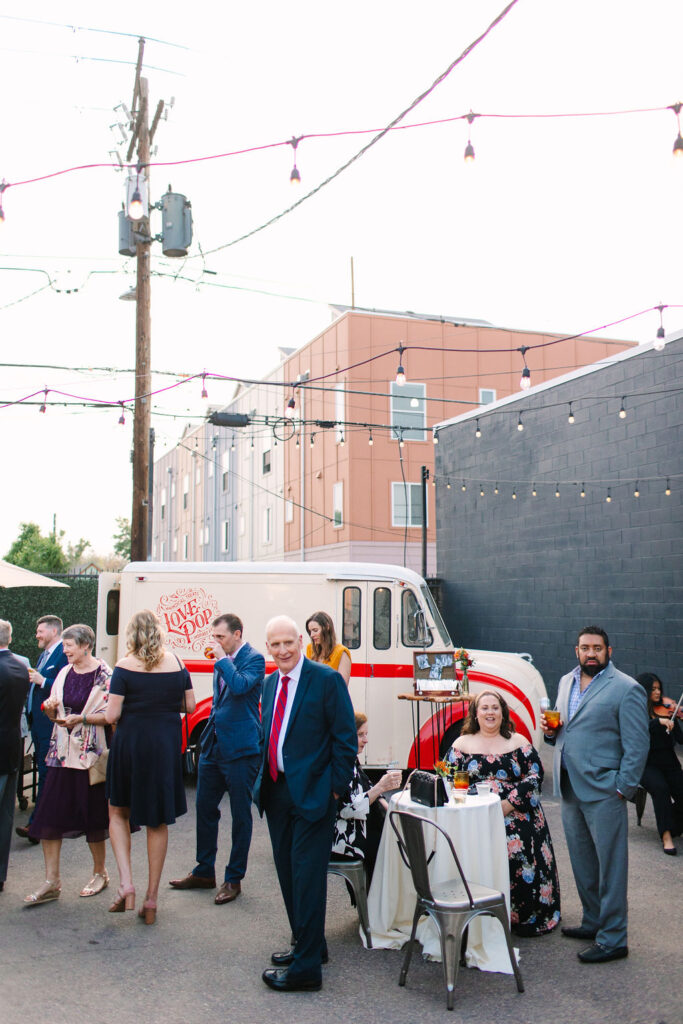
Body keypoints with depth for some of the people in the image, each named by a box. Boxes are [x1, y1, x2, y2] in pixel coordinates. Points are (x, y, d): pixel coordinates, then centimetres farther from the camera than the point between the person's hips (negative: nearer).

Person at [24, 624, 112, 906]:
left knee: (92, 816, 5)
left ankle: (99, 873, 24)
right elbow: (55, 713, 16)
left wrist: (82, 718, -20)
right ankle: (51, 882, 9)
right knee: (49, 815, 0)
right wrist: (51, 709, -5)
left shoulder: (104, 676, -8)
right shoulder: (65, 673, 10)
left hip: (90, 753, -5)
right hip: (62, 753, 6)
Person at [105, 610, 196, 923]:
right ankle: (151, 898, 15)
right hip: (166, 745, 2)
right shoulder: (176, 664, -1)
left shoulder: (125, 667, -10)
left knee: (118, 811, 18)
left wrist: (134, 703, 7)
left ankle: (126, 884, 2)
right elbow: (189, 706, 5)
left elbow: (112, 715, -12)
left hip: (130, 744, -2)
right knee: (158, 822, 12)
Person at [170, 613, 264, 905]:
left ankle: (234, 879, 15)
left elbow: (240, 686, -30)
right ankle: (204, 872, 27)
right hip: (214, 746, 8)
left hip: (240, 749, -8)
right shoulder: (223, 661, 12)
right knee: (205, 808, 13)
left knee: (240, 815, 4)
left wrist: (223, 658, -20)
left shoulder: (254, 659, -11)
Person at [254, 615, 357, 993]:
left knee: (307, 875, -3)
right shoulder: (270, 683, 11)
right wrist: (263, 779, 13)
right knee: (288, 873, 16)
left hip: (312, 793, -8)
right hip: (276, 790, 8)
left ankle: (307, 967, 5)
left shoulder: (327, 679, -11)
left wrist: (336, 787, -12)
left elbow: (345, 738, -11)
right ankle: (307, 944, 33)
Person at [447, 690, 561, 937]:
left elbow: (535, 775, 3)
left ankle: (525, 917, 0)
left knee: (522, 866, -18)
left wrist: (509, 804, -10)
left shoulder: (518, 742, 12)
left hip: (518, 817, 0)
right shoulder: (462, 744, 13)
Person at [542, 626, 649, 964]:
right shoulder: (566, 682, 12)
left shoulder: (626, 689, -10)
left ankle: (612, 939, 11)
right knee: (582, 863, 18)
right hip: (570, 789, 7)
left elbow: (637, 745, -11)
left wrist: (622, 789, -14)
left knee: (610, 866, 1)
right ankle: (593, 922, 33)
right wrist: (550, 730, 2)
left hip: (603, 792, -7)